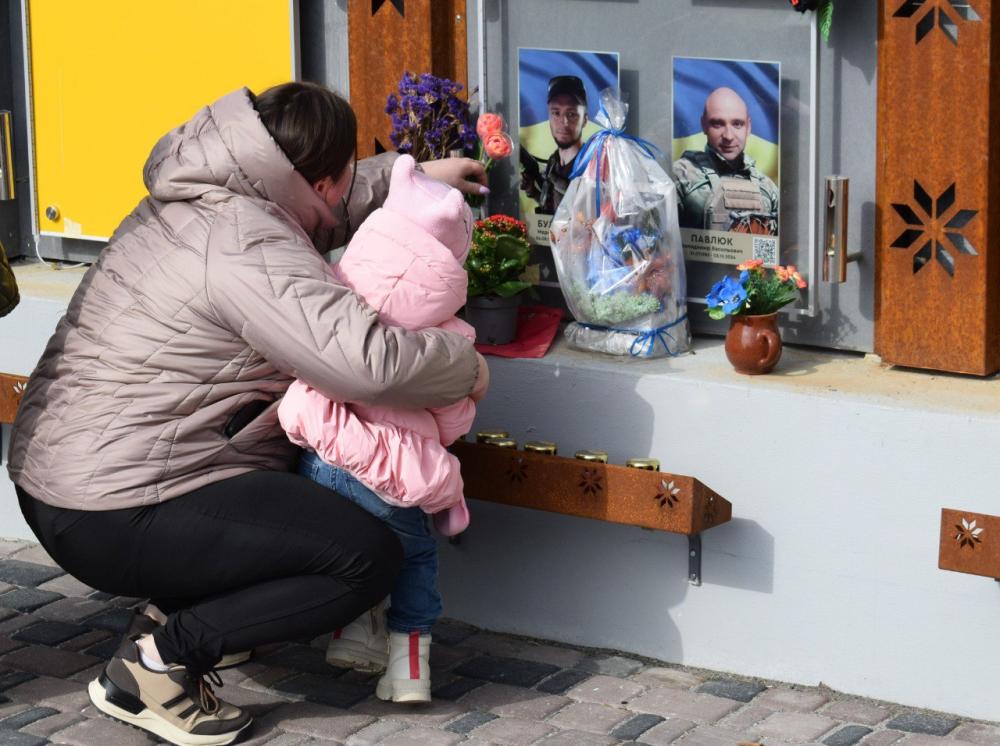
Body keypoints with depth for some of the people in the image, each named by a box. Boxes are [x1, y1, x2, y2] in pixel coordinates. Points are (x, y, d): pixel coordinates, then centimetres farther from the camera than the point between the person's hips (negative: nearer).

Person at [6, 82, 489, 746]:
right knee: (369, 556, -12)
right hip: (116, 518, -10)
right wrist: (468, 367, -13)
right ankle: (161, 656, -10)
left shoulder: (187, 205, 9)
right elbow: (371, 361, -31)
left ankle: (183, 606, 15)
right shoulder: (248, 249, -20)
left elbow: (315, 211, 32)